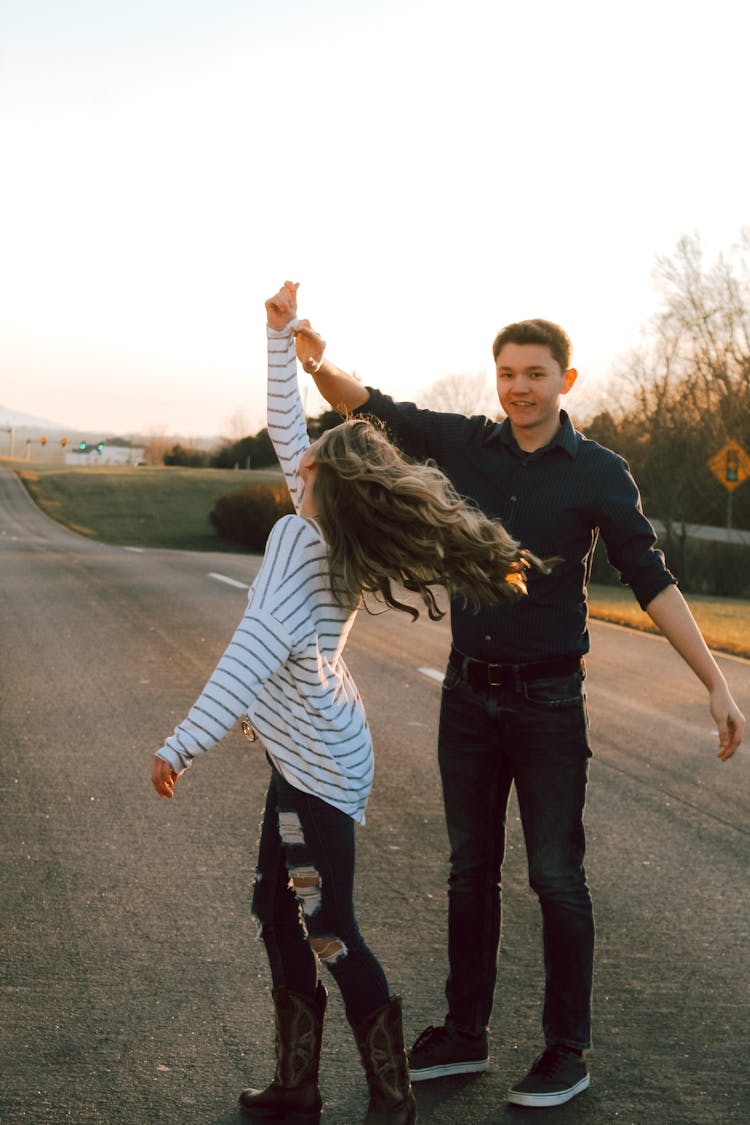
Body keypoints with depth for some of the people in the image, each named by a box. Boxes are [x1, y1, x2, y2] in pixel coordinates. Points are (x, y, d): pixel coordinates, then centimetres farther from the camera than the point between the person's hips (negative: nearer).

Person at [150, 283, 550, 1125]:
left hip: (317, 767, -9)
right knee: (277, 914, 16)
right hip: (307, 756, 9)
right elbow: (283, 424, 14)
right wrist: (282, 336, 14)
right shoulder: (319, 521, 1)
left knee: (328, 935, -1)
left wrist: (181, 745, -30)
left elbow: (258, 653, -29)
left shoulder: (303, 542, -22)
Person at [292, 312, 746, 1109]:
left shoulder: (598, 474, -6)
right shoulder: (464, 446, 2)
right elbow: (368, 407, 2)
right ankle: (464, 1035, 27)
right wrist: (317, 365, -20)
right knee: (470, 868, 14)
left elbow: (651, 581, -8)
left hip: (548, 701, -3)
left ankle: (567, 1051, 17)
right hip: (469, 693, 4)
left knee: (557, 877, 4)